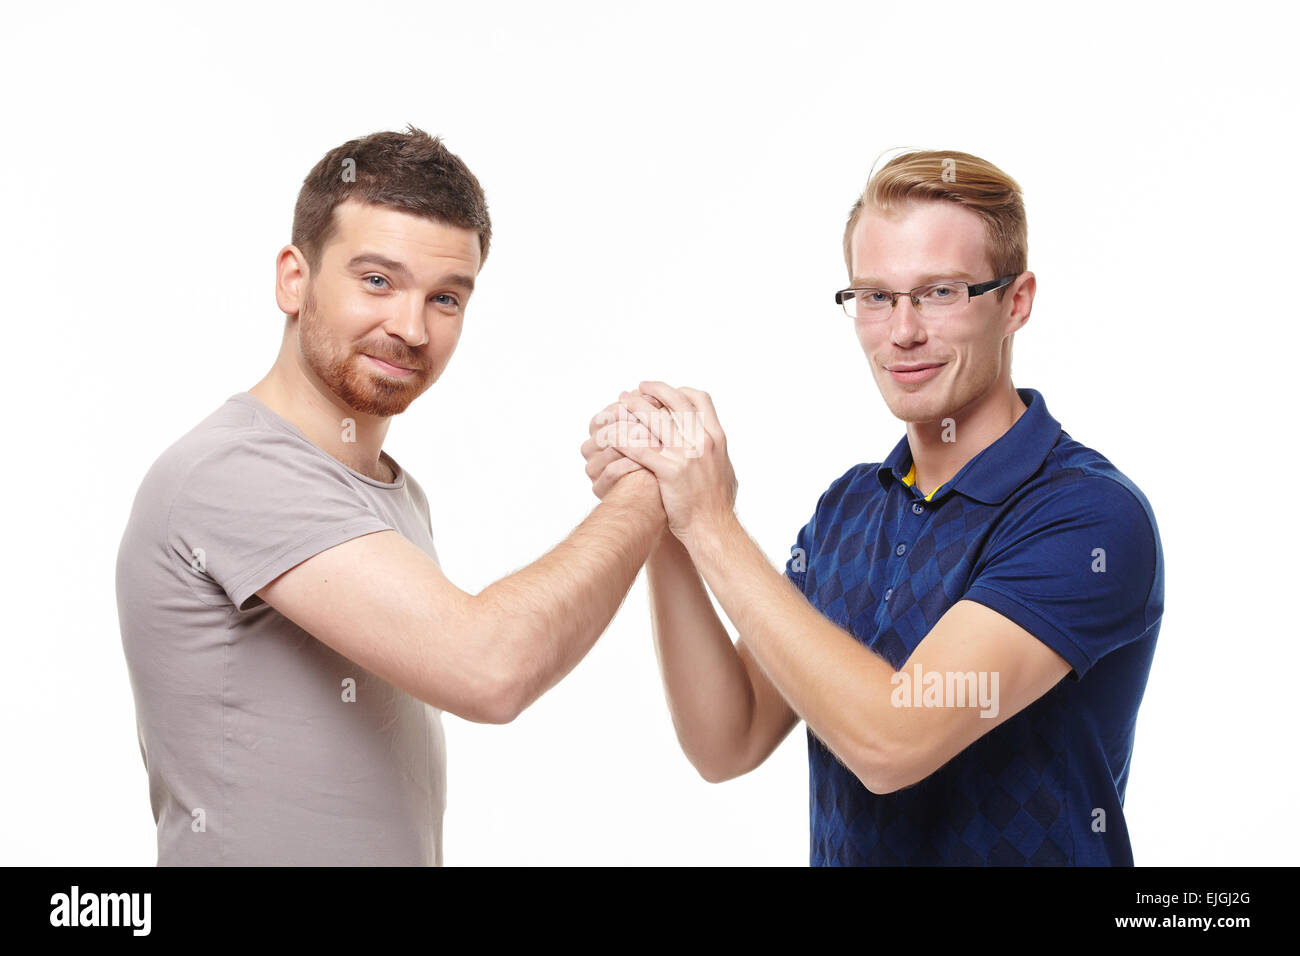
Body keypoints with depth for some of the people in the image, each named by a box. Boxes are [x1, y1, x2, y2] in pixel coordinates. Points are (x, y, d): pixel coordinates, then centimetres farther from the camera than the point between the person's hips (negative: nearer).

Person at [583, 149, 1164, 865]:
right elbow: (728, 744, 0)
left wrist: (712, 526, -19)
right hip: (838, 856, 5)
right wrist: (662, 533, -11)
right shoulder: (847, 506, 6)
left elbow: (891, 741, -22)